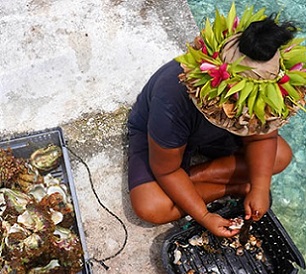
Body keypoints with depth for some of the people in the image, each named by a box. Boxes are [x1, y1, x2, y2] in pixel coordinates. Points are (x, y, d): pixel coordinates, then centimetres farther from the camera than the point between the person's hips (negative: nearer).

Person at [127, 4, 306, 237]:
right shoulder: (172, 104, -43)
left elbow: (261, 136, -13)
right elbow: (166, 170, -29)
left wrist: (260, 189, -26)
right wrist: (204, 217, -29)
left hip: (212, 134, 5)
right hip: (155, 134, -4)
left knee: (282, 156, -8)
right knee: (150, 208, -29)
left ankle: (192, 177, -8)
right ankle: (231, 188, -8)